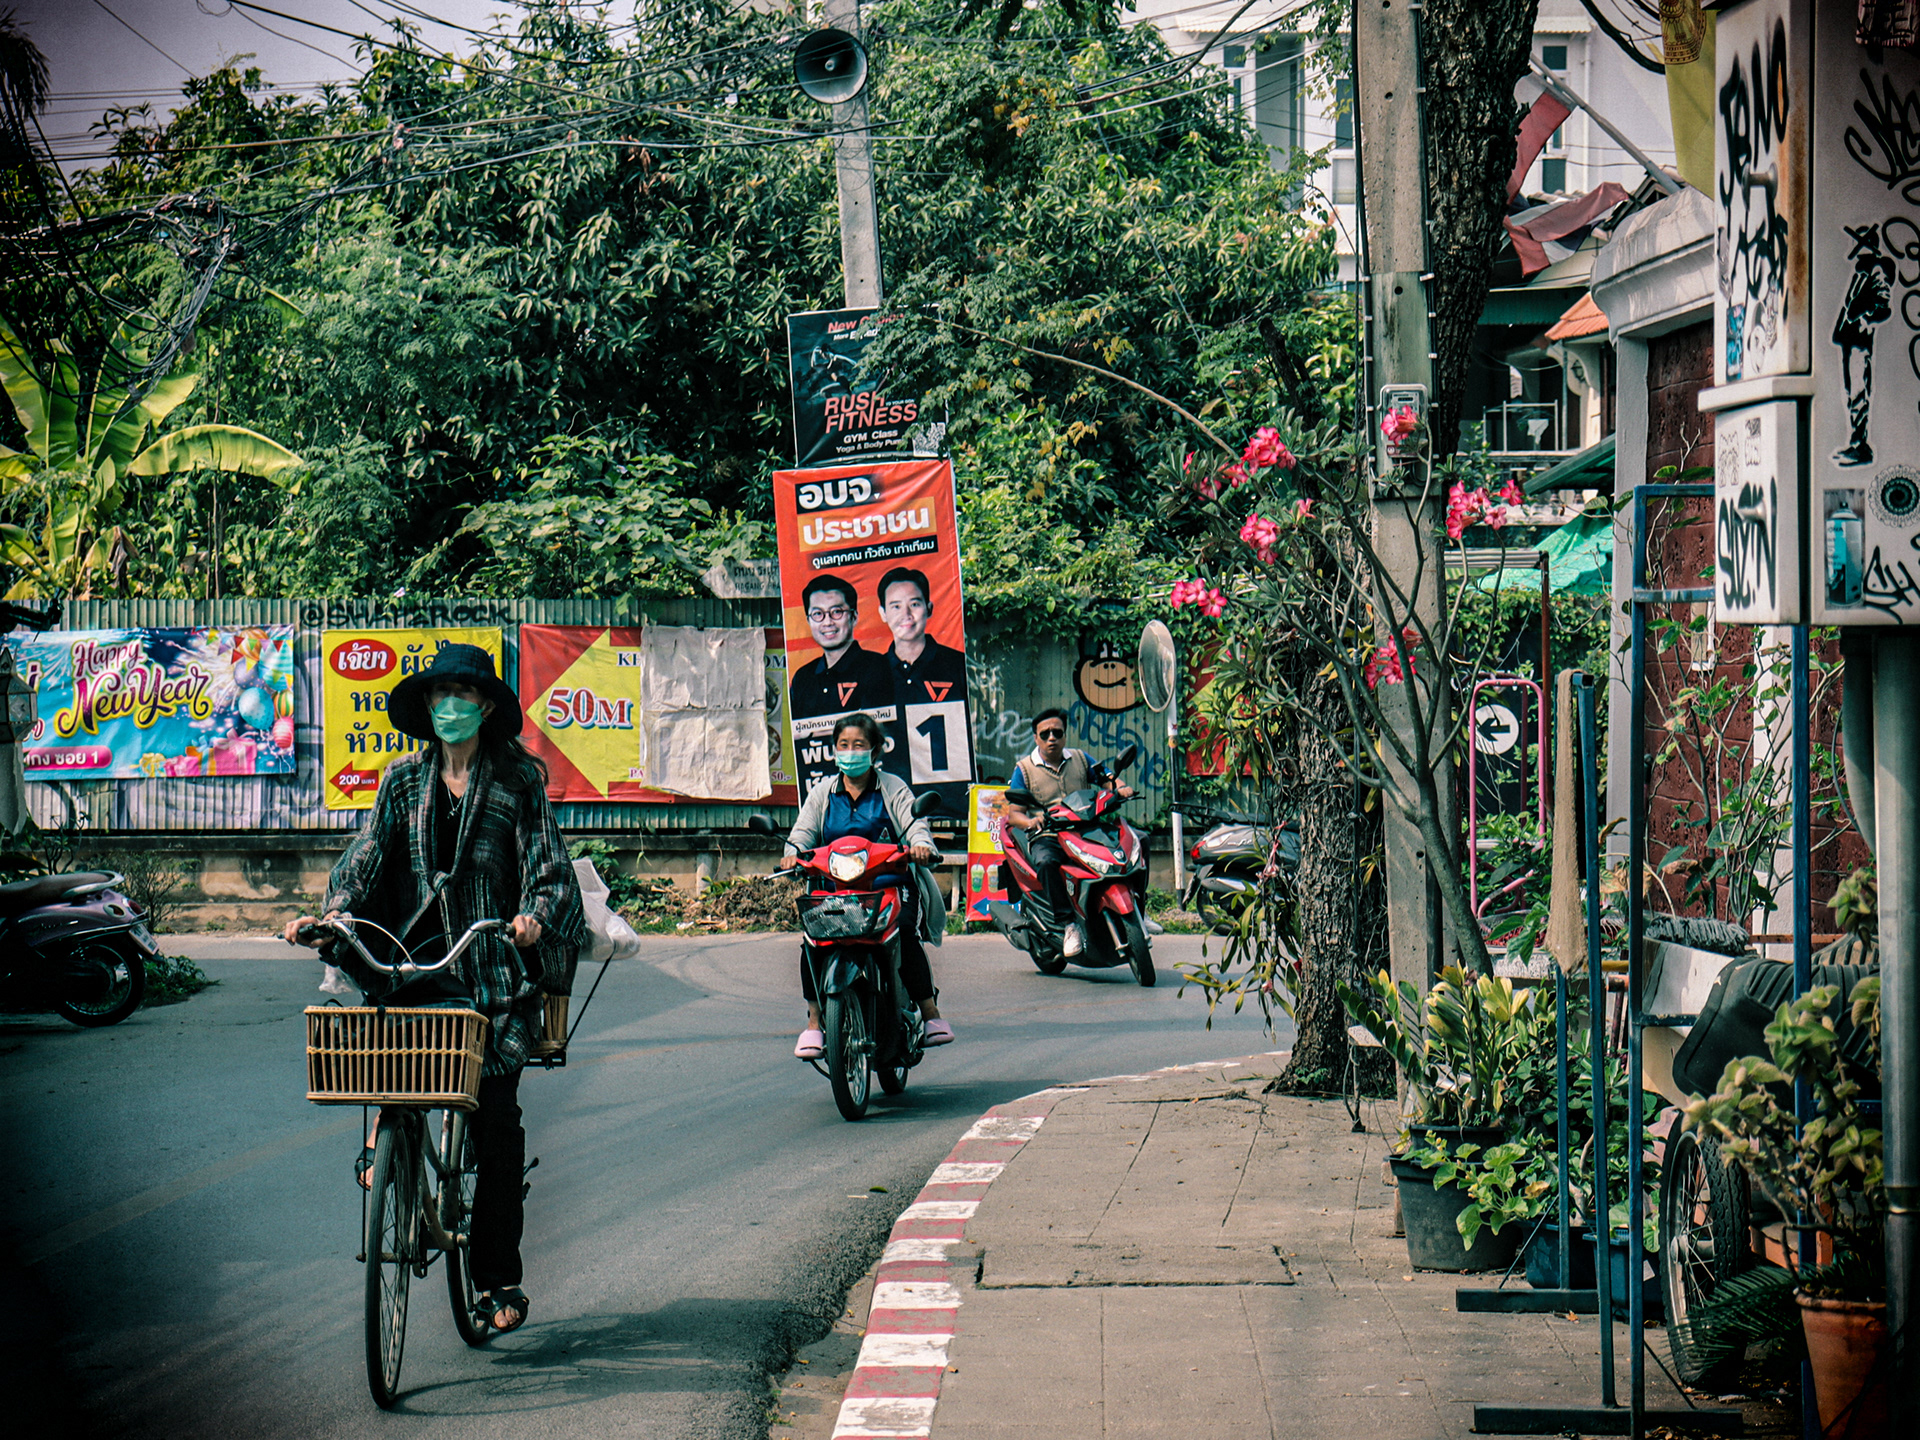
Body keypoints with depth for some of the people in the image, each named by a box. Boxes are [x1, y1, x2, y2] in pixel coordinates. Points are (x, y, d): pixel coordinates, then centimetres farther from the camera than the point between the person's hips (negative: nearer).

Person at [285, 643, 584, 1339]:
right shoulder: (404, 780, 12)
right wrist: (329, 918, -11)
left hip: (495, 965, -2)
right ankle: (383, 1141, -3)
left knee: (496, 1119, -6)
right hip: (416, 955, 3)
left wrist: (536, 917, -22)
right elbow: (365, 861, 6)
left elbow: (548, 865, -1)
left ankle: (497, 1281, 2)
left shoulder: (517, 781, 5)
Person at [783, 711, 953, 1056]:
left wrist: (921, 845, -25)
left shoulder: (893, 789, 11)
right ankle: (814, 1021, -17)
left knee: (904, 932, -30)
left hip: (890, 884, -2)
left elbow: (915, 824, -1)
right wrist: (793, 852, -15)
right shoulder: (822, 793, 18)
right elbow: (803, 831, 9)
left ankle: (930, 1012, -18)